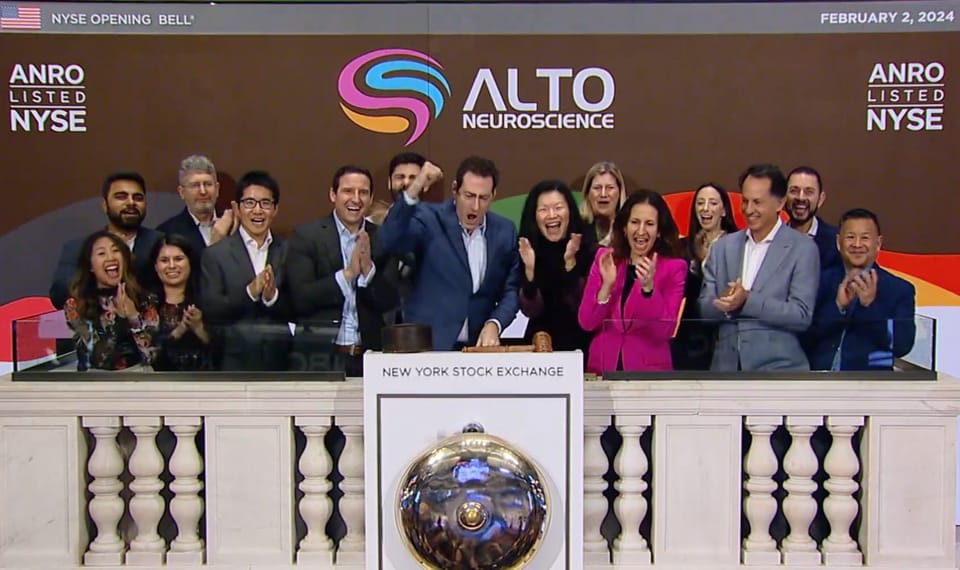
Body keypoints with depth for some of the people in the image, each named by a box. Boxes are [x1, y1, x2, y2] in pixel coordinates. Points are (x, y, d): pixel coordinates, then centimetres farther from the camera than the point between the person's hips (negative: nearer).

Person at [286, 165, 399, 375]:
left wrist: (368, 268, -16)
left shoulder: (382, 239, 4)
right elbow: (301, 299, -10)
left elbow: (389, 302, 0)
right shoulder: (305, 236, -1)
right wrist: (348, 273, -17)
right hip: (319, 358, -2)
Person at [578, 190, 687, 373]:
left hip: (649, 370, -1)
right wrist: (606, 284, -15)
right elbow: (586, 323, -2)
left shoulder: (674, 267, -2)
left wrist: (648, 287, -21)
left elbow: (664, 332, -10)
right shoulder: (604, 258, 3)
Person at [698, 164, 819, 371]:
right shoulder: (723, 247, 11)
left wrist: (748, 301, -19)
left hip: (777, 369, -3)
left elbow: (802, 315, -9)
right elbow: (703, 307, 9)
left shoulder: (802, 249, -1)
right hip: (726, 368, 4)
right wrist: (723, 304, -14)